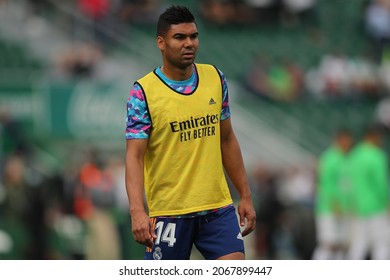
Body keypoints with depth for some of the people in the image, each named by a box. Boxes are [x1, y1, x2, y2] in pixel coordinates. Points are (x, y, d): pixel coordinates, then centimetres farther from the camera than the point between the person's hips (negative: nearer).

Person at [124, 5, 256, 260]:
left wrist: (246, 195, 12)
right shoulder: (143, 91, -9)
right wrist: (138, 211, -27)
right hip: (168, 212, -3)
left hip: (218, 208, 3)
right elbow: (134, 156, -14)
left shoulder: (216, 79, 6)